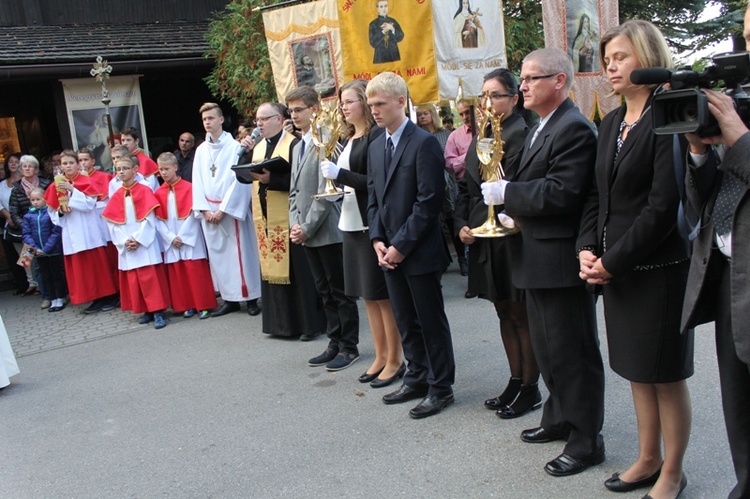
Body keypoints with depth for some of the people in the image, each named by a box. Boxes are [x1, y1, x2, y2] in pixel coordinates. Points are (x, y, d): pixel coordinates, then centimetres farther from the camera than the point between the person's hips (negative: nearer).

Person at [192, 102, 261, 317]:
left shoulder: (234, 147, -6)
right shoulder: (201, 150, 10)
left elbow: (239, 180, -11)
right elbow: (197, 182, 8)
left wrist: (223, 209, -14)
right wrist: (204, 209, -4)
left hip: (232, 209, -5)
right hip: (209, 212, 5)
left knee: (240, 253, -2)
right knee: (218, 256, 7)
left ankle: (250, 298, 6)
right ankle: (230, 299, 15)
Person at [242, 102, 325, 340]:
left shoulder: (294, 145, -8)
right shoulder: (257, 146, 15)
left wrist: (271, 179, -25)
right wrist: (246, 152, -2)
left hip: (288, 219, -7)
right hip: (265, 218, 7)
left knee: (298, 270, -2)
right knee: (271, 268, 11)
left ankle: (310, 323, 7)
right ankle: (281, 321, 21)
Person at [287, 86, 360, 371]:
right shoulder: (298, 147, 17)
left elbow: (326, 192, -17)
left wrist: (307, 228, -14)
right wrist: (294, 224, 4)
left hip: (328, 230, -9)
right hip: (306, 233, 9)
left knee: (340, 291, 2)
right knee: (325, 292, 15)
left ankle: (349, 347, 13)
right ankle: (335, 344, 24)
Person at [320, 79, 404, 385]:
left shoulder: (377, 135, -12)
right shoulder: (349, 138, 14)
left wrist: (339, 173, -20)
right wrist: (335, 190, 1)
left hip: (372, 223, -9)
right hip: (351, 222, 9)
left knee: (382, 294, 0)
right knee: (368, 294, 14)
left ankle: (395, 361, 13)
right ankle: (380, 356, 25)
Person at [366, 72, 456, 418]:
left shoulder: (424, 143, -12)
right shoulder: (375, 147, 12)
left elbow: (429, 200, -17)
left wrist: (401, 245, -16)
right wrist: (377, 239, 0)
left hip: (419, 251, -7)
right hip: (390, 252, 7)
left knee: (432, 322, 4)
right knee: (406, 322, 16)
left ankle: (441, 388, 18)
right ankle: (417, 379, 31)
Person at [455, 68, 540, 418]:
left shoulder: (522, 134, -11)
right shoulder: (480, 137, 14)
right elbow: (466, 186, 14)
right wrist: (462, 224, 3)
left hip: (513, 239, -8)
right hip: (484, 240, 8)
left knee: (522, 314, 3)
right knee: (505, 313, 16)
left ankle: (530, 388, 17)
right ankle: (516, 380, 29)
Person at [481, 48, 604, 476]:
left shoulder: (575, 129, -17)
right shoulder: (541, 129, 16)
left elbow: (560, 194, -25)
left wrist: (506, 193, -17)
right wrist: (514, 210, 2)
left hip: (562, 260, -10)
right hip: (538, 258, 10)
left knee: (573, 352, 1)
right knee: (548, 348, 20)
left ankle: (587, 440, 14)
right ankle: (559, 419, 36)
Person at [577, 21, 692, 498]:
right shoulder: (611, 123, 11)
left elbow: (663, 206, -19)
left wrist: (613, 261, -16)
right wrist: (587, 250, -1)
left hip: (658, 269, -7)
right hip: (614, 268, 8)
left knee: (666, 374, 6)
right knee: (637, 370, 17)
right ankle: (649, 459, 33)